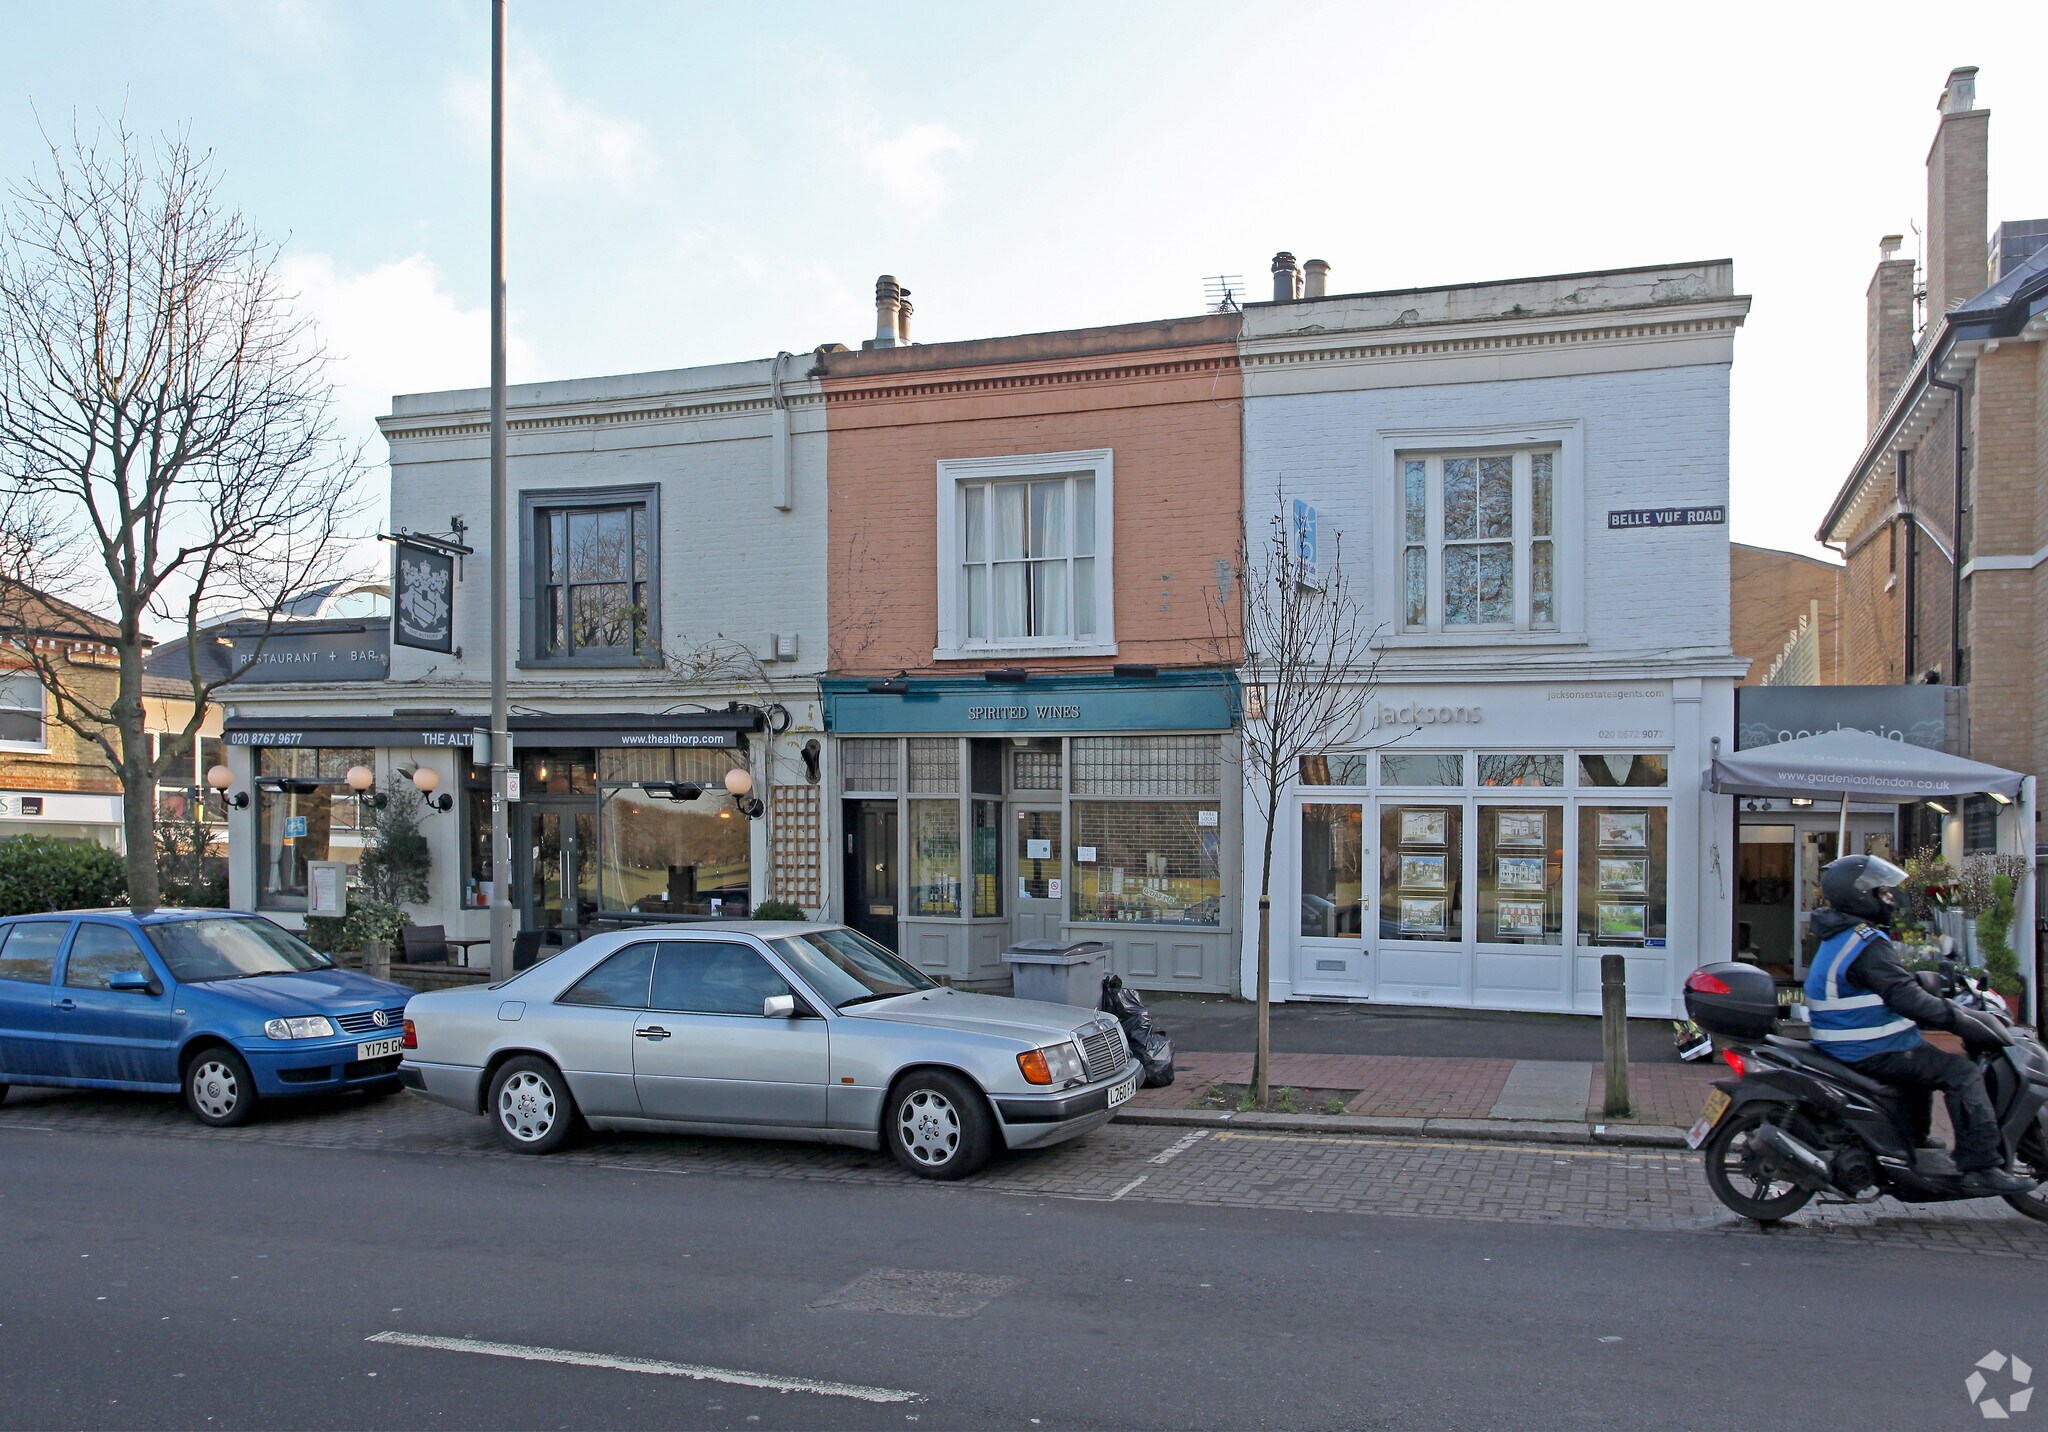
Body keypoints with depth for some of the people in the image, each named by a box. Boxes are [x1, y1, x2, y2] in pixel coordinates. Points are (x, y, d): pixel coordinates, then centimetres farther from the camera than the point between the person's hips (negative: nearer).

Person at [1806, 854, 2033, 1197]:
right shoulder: (1867, 943, -20)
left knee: (1926, 1061, 32)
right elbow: (1905, 997, -26)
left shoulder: (1840, 938, 14)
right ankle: (1982, 1168, -16)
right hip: (1872, 1053, -11)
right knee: (1962, 1073, -13)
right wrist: (1959, 1020, -19)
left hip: (1848, 1049, 11)